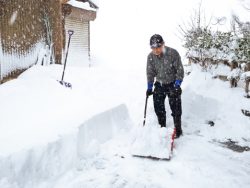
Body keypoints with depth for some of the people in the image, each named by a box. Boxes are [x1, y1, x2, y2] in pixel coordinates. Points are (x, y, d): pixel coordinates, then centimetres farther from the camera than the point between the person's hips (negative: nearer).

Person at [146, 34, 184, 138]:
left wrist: (177, 85, -20)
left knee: (175, 108, -3)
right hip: (159, 84, 4)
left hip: (172, 84, -4)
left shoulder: (173, 53, -21)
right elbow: (150, 72, 1)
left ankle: (178, 129, 13)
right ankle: (162, 127, 24)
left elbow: (180, 70, -15)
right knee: (158, 107, 6)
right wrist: (149, 87, 0)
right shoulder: (151, 56, -10)